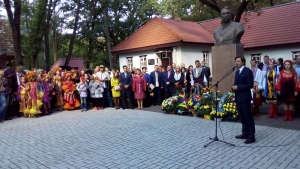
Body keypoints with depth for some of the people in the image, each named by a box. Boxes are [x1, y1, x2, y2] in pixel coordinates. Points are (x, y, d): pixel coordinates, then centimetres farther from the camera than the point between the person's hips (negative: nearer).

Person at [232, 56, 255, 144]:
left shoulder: (247, 71, -10)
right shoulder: (237, 72, 16)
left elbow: (250, 84, -17)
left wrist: (238, 87, -19)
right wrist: (233, 87, -2)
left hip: (245, 98, -8)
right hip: (238, 97, 8)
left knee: (248, 117, -2)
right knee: (242, 117, 14)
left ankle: (251, 136, 4)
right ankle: (245, 133, 24)